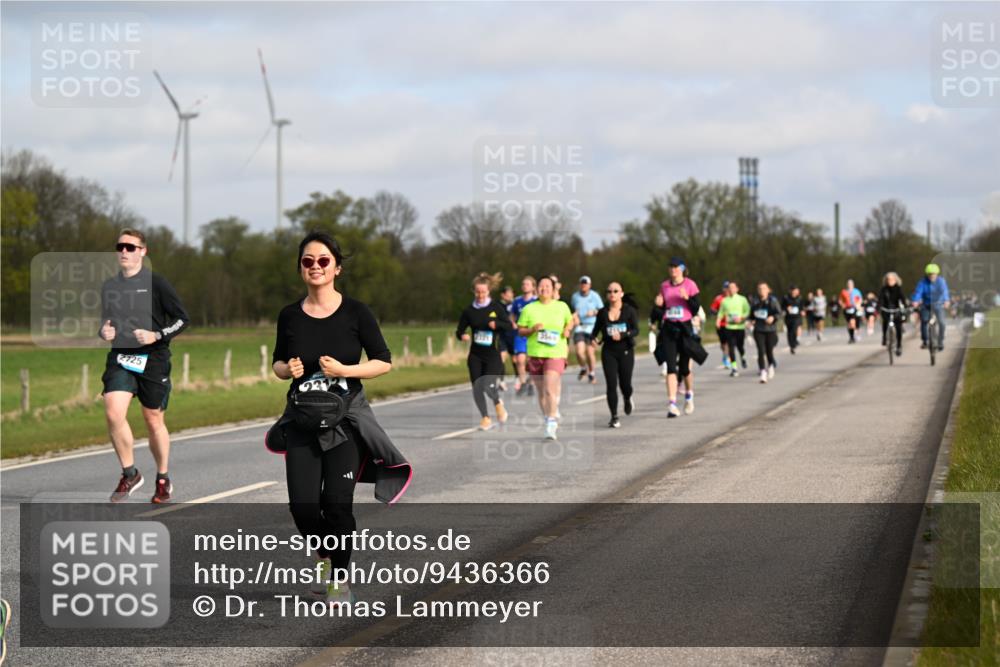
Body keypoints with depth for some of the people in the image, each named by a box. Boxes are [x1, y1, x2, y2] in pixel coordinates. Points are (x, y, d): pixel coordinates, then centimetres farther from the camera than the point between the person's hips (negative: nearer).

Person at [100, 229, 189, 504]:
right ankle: (129, 474, -1)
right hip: (120, 359, 3)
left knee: (154, 421, 5)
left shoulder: (155, 283, -5)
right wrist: (104, 332, 1)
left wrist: (157, 336, -16)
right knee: (113, 412, -17)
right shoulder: (109, 286, 10)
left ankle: (163, 480, 24)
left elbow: (182, 318, -3)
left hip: (153, 360, -3)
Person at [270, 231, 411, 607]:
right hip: (302, 419, 2)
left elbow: (384, 362, -2)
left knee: (337, 502, -8)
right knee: (302, 503, -7)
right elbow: (278, 363, 16)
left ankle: (340, 579, 12)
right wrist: (287, 369, -7)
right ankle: (324, 557, 25)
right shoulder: (290, 316, 4)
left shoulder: (355, 313, -4)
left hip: (347, 418, -2)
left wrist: (343, 370, -16)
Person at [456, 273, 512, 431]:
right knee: (477, 388, -1)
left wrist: (496, 324, -22)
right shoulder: (469, 311, 2)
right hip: (475, 355, 3)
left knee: (488, 386, -17)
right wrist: (463, 336, -16)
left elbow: (510, 327, -4)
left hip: (492, 354, -3)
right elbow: (459, 330, 7)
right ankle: (485, 418, 16)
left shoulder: (496, 308, -3)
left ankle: (498, 403, 16)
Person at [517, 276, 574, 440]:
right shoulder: (529, 309, 5)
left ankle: (551, 425, -16)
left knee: (550, 390, -17)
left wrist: (567, 330, 1)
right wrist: (532, 329, -13)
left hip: (556, 354, -2)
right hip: (535, 354, 2)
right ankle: (548, 419, 28)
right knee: (541, 392, 10)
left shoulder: (562, 307, 6)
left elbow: (570, 321, 22)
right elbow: (520, 330, 6)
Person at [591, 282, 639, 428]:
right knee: (611, 384, -9)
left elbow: (636, 330, -9)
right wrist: (593, 339, -11)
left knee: (625, 383, 2)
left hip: (625, 350, -1)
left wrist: (623, 335, -26)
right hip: (608, 352, 1)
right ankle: (614, 417, -3)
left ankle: (627, 399, 39)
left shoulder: (629, 311, -2)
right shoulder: (602, 312, 3)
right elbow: (597, 329, 10)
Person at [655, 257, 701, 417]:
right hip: (668, 328, 2)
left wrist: (687, 298, -19)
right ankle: (672, 404, -13)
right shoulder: (664, 286, 10)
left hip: (684, 327, -2)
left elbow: (696, 308, -6)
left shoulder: (690, 285, -2)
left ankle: (689, 396, 35)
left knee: (685, 366, 7)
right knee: (671, 367, -8)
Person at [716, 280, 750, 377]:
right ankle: (734, 368, -3)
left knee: (740, 346, 6)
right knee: (731, 348, -7)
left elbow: (747, 311, 1)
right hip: (729, 327, 1)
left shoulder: (742, 299, 1)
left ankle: (743, 357, 41)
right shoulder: (725, 300, 5)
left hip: (740, 327, -1)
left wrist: (741, 318, -16)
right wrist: (719, 319, -8)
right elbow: (721, 312, 11)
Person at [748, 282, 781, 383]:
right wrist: (752, 320, 1)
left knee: (769, 351, 7)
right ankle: (763, 372, -12)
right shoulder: (754, 301, 6)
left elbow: (779, 312, -5)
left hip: (770, 329, -1)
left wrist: (773, 317, -24)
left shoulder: (773, 300, -2)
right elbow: (751, 313, 19)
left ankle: (771, 365, 39)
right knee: (761, 351, -11)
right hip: (758, 330, 1)